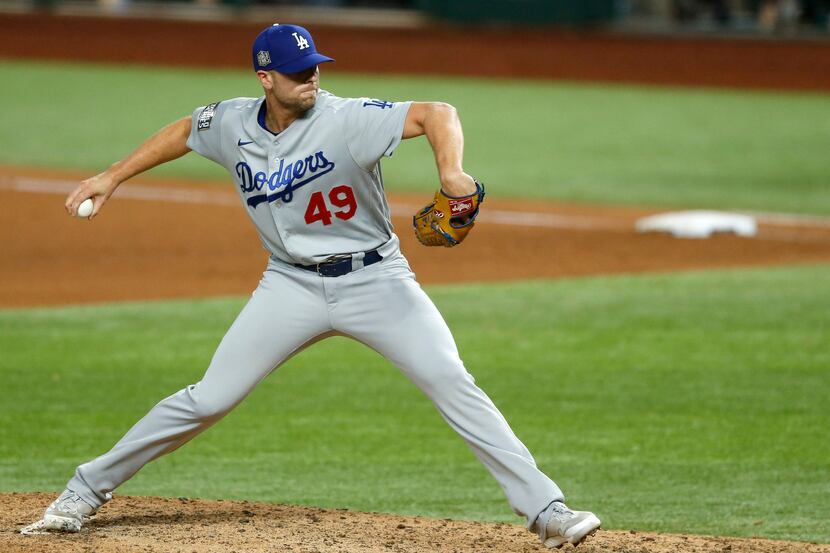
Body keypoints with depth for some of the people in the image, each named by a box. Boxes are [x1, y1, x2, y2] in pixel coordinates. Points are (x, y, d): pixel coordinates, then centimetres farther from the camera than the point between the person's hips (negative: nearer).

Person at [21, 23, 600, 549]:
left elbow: (437, 113, -29)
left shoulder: (346, 120, -19)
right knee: (208, 399, -1)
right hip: (293, 284, 3)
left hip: (374, 279, -3)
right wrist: (115, 176, 19)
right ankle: (90, 488, 14)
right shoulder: (232, 124, -5)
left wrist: (451, 171, -48)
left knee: (454, 385, -15)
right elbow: (185, 131, 18)